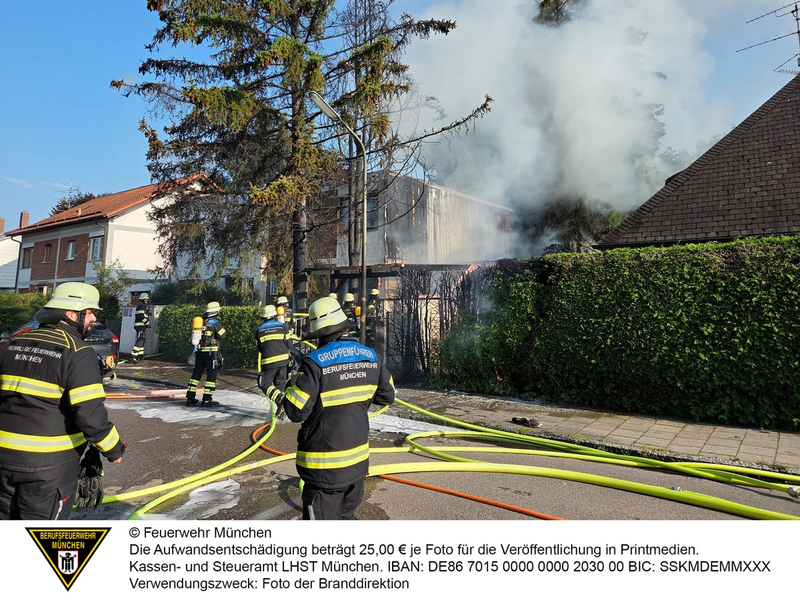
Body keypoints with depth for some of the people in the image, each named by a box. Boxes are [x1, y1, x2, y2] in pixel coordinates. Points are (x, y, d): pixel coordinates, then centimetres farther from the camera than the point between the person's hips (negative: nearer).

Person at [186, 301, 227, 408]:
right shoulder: (215, 322, -11)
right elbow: (222, 336, -7)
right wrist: (221, 327, 7)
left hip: (199, 351, 7)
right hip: (211, 352, -7)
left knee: (196, 373, 14)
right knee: (212, 374, -1)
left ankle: (190, 398, 18)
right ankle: (206, 400, -2)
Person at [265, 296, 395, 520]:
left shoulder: (315, 362, -19)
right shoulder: (371, 357, -3)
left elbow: (297, 411, -16)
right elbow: (387, 396, 7)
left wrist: (273, 392, -1)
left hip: (325, 465, -5)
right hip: (358, 459, 6)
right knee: (347, 514, 24)